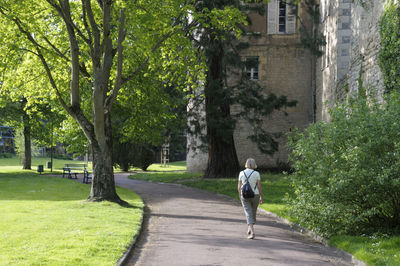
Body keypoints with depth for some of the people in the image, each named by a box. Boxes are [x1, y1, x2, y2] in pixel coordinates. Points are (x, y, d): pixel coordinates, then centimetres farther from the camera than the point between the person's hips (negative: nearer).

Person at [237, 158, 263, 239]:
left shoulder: (242, 173, -2)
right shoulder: (256, 174, -7)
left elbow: (239, 187, 1)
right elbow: (259, 187, -7)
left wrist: (240, 196, 16)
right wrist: (261, 197, 3)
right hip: (255, 196, 0)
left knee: (248, 214, -4)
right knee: (253, 213, 19)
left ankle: (252, 232, -20)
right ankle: (249, 229, 33)